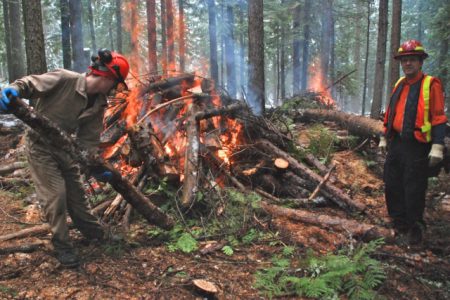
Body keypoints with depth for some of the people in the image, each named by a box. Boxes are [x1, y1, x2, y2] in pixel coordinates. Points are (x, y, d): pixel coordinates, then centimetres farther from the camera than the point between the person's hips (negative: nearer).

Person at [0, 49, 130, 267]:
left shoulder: (98, 104, -6)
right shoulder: (63, 79, -25)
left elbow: (89, 139, -4)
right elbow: (30, 84, -20)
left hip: (64, 147, 6)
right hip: (40, 146, -6)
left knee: (76, 191, 15)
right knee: (55, 194, -7)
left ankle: (94, 232, 34)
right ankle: (62, 246, 10)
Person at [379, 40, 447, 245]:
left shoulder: (431, 85, -6)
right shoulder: (399, 85, 14)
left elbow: (438, 118, -10)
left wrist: (437, 146, -15)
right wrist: (384, 138, 18)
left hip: (417, 147, -7)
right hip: (396, 144, 7)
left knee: (414, 190, 0)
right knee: (392, 186, 11)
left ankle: (415, 229, 17)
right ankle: (399, 224, 27)